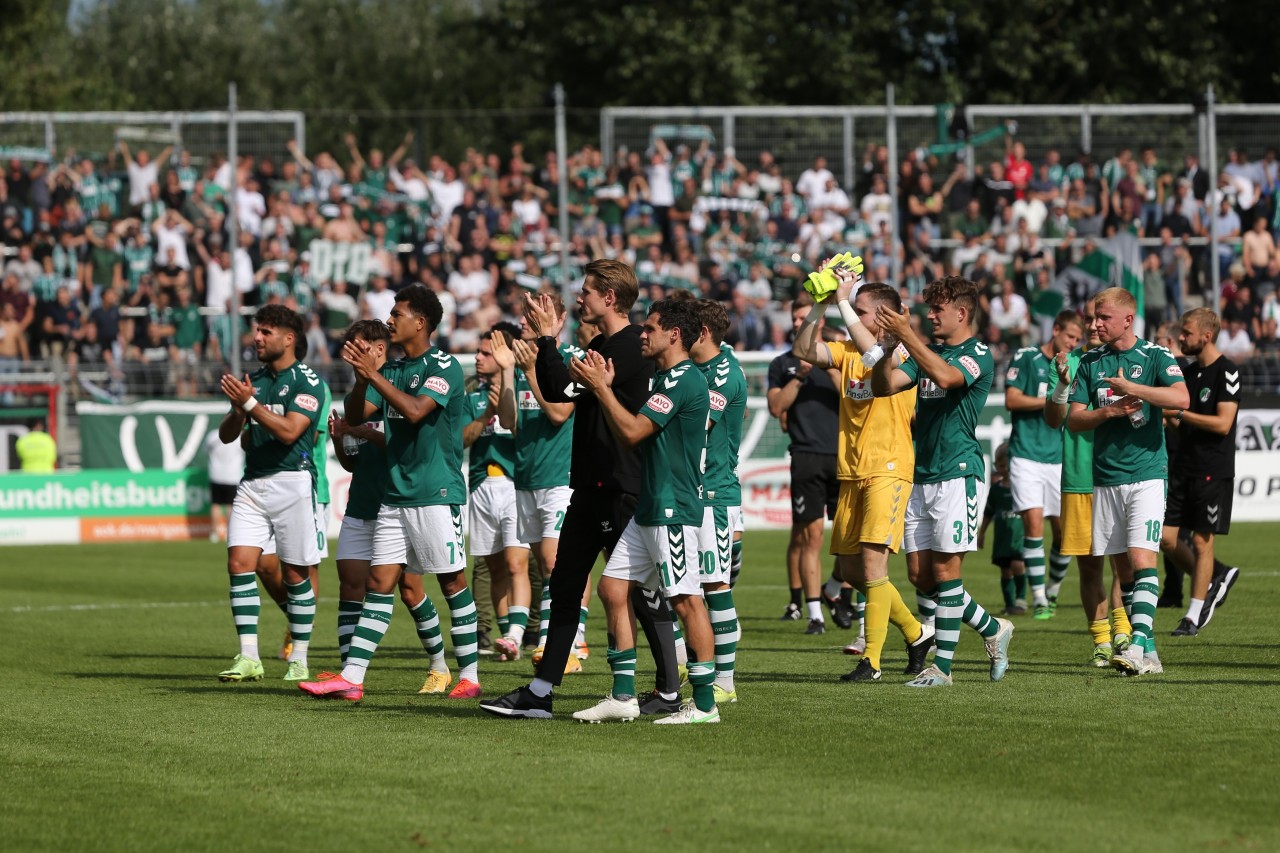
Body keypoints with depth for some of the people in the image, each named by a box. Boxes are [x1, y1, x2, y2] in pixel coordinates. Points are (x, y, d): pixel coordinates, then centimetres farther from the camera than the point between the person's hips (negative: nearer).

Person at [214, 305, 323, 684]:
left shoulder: (306, 381, -6)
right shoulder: (254, 379, 14)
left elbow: (289, 431, -19)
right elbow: (226, 435, 11)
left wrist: (250, 402, -23)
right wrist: (237, 409, -9)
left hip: (292, 481, -6)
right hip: (252, 482, 6)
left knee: (296, 575, 0)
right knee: (240, 563, -8)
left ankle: (299, 661, 9)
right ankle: (248, 658, -8)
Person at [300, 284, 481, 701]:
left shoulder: (443, 366, -9)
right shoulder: (391, 369, 13)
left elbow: (415, 411, -23)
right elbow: (354, 416, 8)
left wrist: (373, 374, -23)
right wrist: (361, 377, -9)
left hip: (437, 494, -7)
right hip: (395, 494, 7)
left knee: (452, 581, 0)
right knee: (379, 581, 1)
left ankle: (469, 676, 8)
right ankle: (351, 678, -3)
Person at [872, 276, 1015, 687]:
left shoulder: (978, 354, -7)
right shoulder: (926, 353, 17)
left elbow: (946, 376, -27)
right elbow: (884, 386, 7)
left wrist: (906, 335, -28)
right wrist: (887, 341, -8)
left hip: (957, 473, -8)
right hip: (921, 475, 8)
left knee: (945, 569, -8)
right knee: (920, 574, 6)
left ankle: (942, 666, -4)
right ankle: (993, 629, 23)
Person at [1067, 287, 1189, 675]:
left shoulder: (1155, 356, -2)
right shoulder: (1091, 362, 10)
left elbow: (1180, 398, -19)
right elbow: (1073, 419, 6)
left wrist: (1131, 388, -19)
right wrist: (1110, 411, -10)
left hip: (1147, 473, -5)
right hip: (1106, 479, 5)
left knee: (1142, 559, -17)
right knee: (1123, 567, 5)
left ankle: (1139, 642, -26)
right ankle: (1149, 653, 11)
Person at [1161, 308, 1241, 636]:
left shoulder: (1227, 372, -10)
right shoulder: (1187, 371, 13)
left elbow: (1223, 423, -18)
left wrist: (1179, 413, -18)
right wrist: (1165, 417, 1)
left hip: (1213, 471, -7)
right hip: (1182, 467, 7)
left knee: (1201, 542, -2)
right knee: (1165, 538, 1)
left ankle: (1194, 615, 6)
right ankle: (1216, 582, 21)